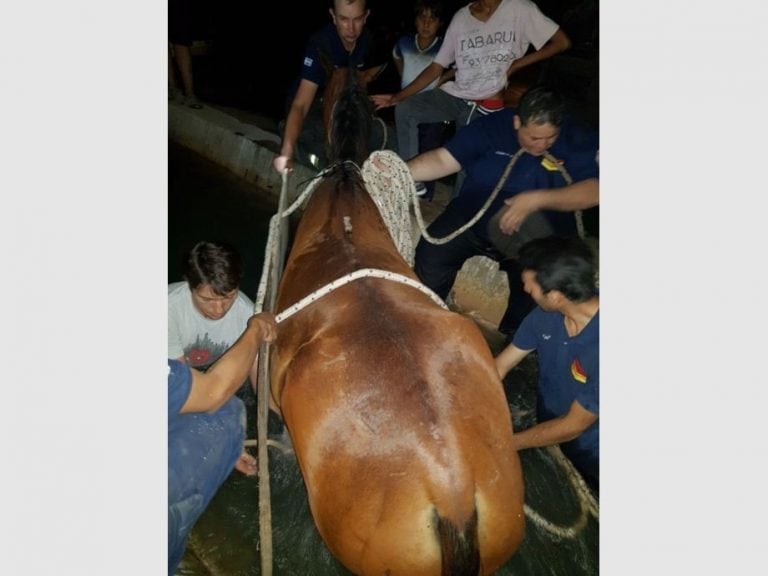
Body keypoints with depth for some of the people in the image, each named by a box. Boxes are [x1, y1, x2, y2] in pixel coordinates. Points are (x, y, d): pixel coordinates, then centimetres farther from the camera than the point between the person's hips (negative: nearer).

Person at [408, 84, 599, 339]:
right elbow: (442, 160, -6)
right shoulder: (493, 126, -4)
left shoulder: (579, 139, -4)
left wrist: (537, 200, -28)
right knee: (431, 254, -23)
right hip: (474, 215, 1)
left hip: (539, 234, 0)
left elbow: (593, 190, -15)